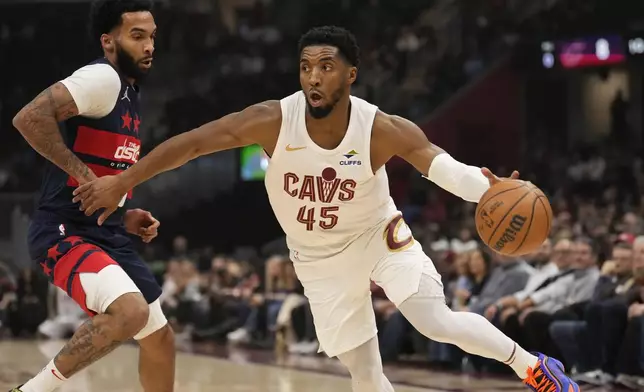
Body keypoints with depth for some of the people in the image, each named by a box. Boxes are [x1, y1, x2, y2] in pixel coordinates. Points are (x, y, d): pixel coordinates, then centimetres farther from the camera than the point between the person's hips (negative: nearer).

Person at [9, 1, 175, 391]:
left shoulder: (129, 93, 16)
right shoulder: (102, 78, -14)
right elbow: (29, 118, -28)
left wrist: (124, 216, 14)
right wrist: (81, 172, -25)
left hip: (108, 234, 10)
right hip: (65, 233, -10)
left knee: (160, 338, 14)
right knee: (131, 311, -31)